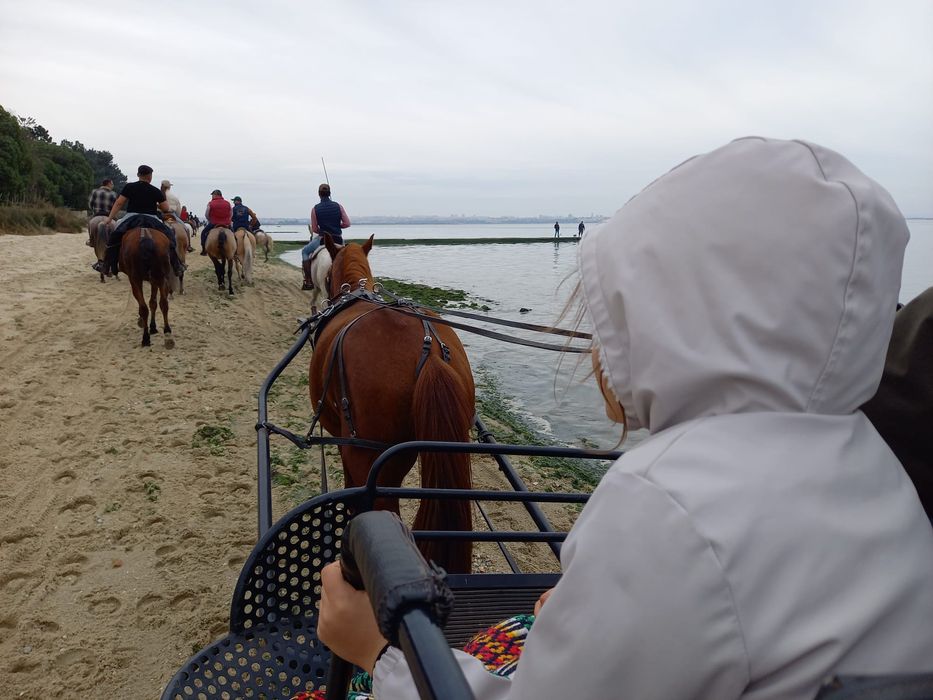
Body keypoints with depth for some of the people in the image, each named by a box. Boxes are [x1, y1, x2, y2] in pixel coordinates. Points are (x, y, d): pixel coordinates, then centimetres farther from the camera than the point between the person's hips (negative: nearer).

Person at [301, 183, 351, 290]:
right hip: (338, 240, 2)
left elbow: (314, 229, -3)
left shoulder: (315, 209, -6)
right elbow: (347, 224, -2)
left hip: (322, 239, -2)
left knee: (305, 251, 21)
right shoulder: (338, 206, -2)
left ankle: (308, 281, 14)